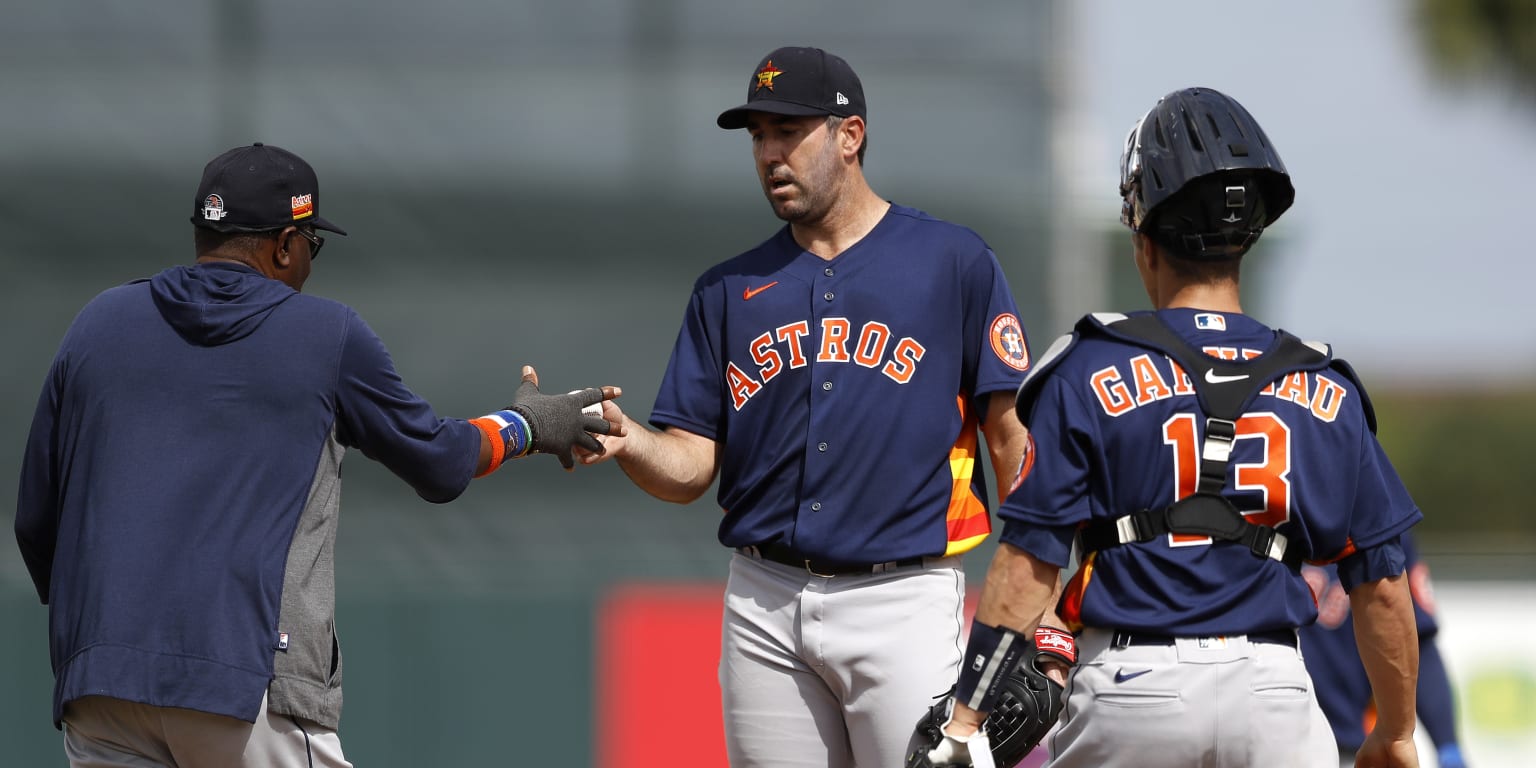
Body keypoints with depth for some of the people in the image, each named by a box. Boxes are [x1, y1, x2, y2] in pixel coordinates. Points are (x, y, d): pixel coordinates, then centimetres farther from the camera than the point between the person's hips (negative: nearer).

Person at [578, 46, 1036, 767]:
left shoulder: (953, 262, 2)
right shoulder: (729, 290, 13)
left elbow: (1012, 435, -1)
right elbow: (690, 469, 9)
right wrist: (626, 440, -14)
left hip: (904, 598, -4)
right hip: (765, 606, 4)